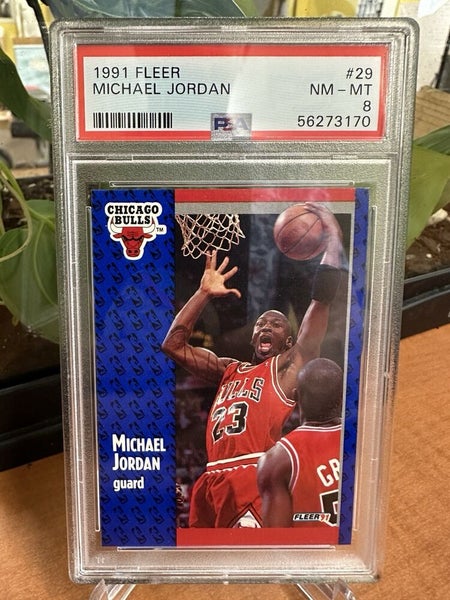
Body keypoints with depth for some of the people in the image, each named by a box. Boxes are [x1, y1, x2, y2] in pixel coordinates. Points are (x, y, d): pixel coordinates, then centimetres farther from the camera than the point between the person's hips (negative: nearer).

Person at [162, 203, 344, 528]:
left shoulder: (289, 365, 8)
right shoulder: (228, 370, 25)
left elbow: (322, 298, -2)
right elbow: (174, 344, 22)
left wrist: (333, 239, -4)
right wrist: (204, 293, 18)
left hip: (255, 478, -7)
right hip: (213, 479, 7)